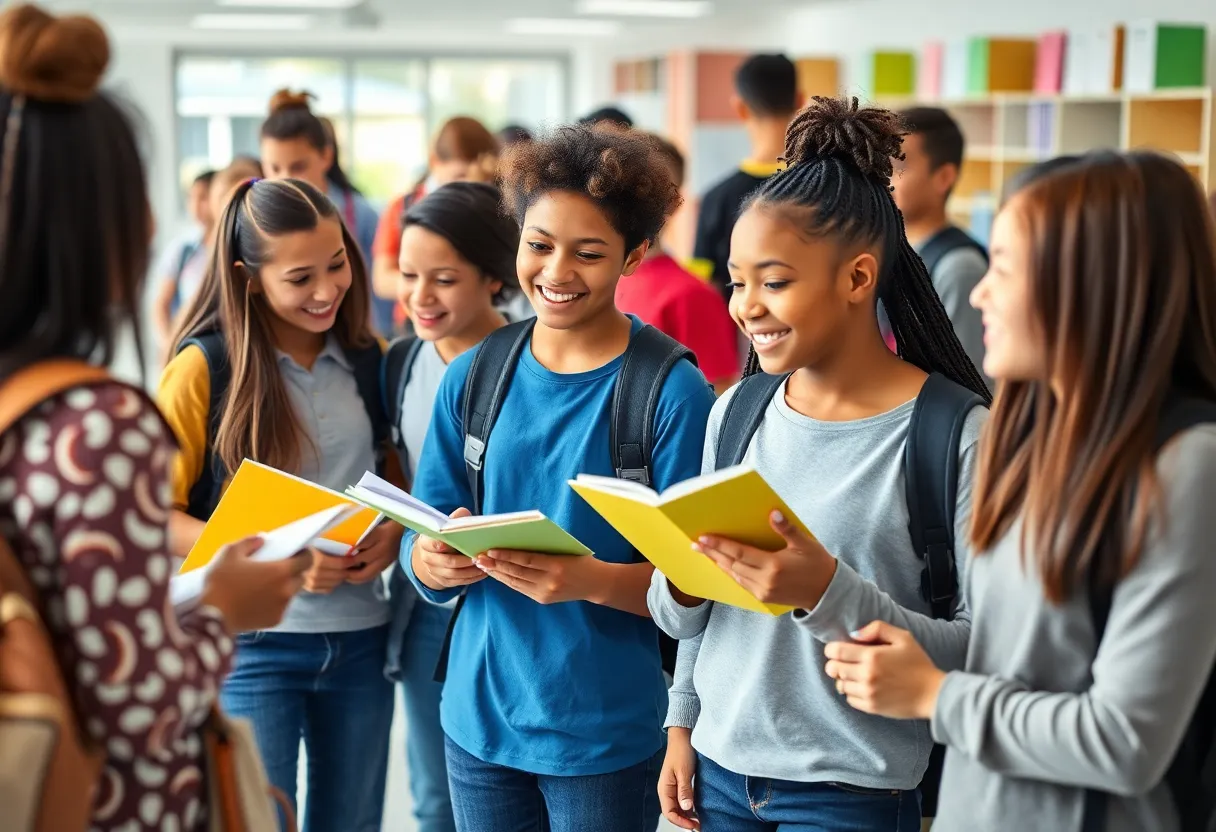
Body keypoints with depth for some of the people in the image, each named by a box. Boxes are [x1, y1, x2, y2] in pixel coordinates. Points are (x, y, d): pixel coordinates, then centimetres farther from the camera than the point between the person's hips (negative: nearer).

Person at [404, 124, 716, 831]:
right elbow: (418, 546, 4)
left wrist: (590, 580, -29)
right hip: (479, 715, 4)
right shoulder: (472, 377, 2)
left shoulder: (674, 392, -11)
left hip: (608, 731, -3)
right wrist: (436, 561, -18)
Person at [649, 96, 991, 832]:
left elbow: (978, 652, -16)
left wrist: (829, 593, -27)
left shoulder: (957, 433, -14)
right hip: (719, 769, 5)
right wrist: (682, 721, -2)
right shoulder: (736, 412, 2)